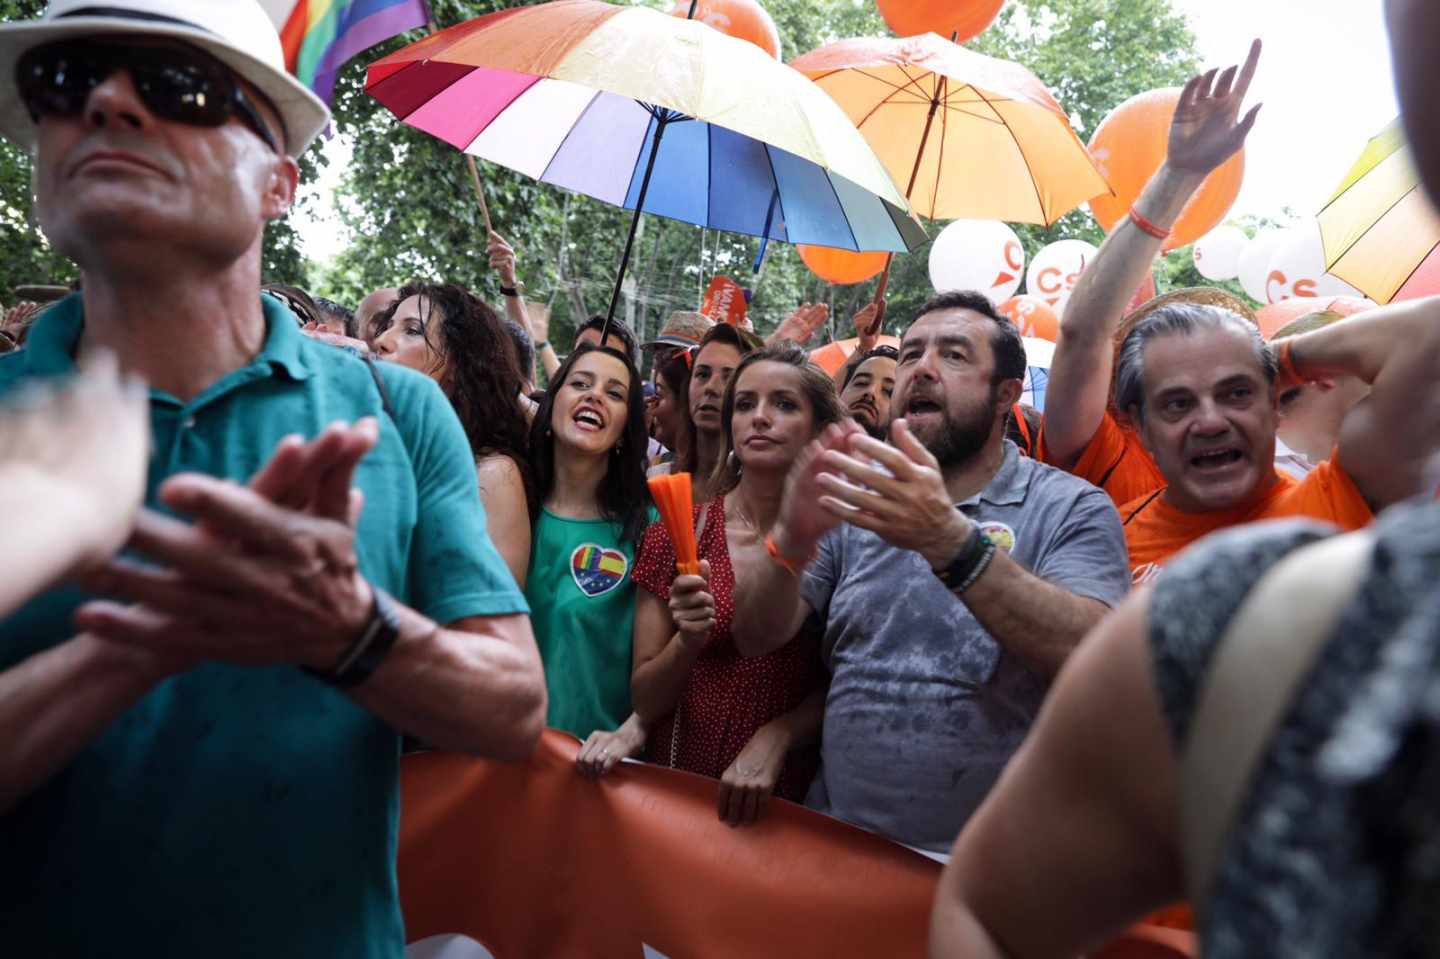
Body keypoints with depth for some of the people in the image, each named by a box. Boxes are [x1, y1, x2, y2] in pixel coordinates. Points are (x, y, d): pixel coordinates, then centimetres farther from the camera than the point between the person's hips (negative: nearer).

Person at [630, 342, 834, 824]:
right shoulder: (674, 536, -5)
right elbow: (644, 701, -3)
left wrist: (775, 738, -17)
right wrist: (688, 641, -21)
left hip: (791, 799, 0)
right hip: (678, 788, 1)